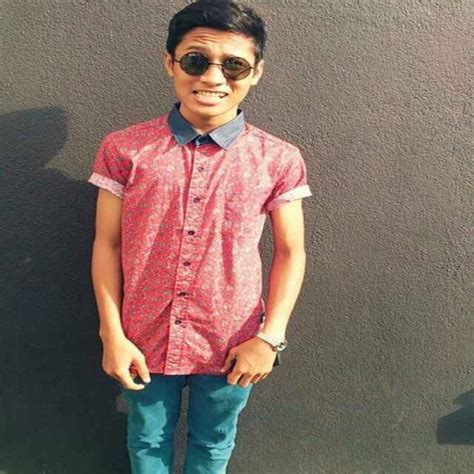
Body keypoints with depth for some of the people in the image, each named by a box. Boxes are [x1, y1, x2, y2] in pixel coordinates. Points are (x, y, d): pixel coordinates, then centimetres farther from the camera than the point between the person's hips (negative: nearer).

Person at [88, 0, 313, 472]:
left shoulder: (278, 160, -9)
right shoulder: (125, 149, -9)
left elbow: (290, 252, -2)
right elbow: (107, 245, -4)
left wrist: (270, 336, -9)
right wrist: (112, 335, -7)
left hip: (231, 346, 0)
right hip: (145, 342, 1)